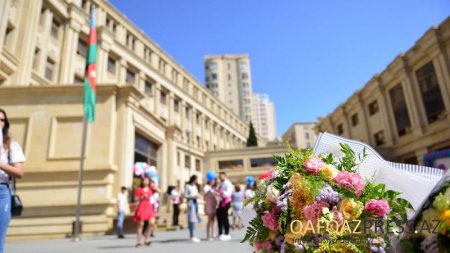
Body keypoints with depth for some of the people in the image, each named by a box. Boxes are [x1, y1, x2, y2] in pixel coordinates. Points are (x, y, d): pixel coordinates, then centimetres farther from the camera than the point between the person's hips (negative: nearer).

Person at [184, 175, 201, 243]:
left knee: (194, 219, 7)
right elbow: (185, 195, -9)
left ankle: (192, 236, 12)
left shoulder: (195, 186, 17)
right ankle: (192, 236, -9)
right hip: (190, 203, -7)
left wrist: (197, 195, 0)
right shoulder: (187, 186, -5)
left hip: (195, 202, 8)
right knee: (191, 220, -10)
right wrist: (193, 196, -18)